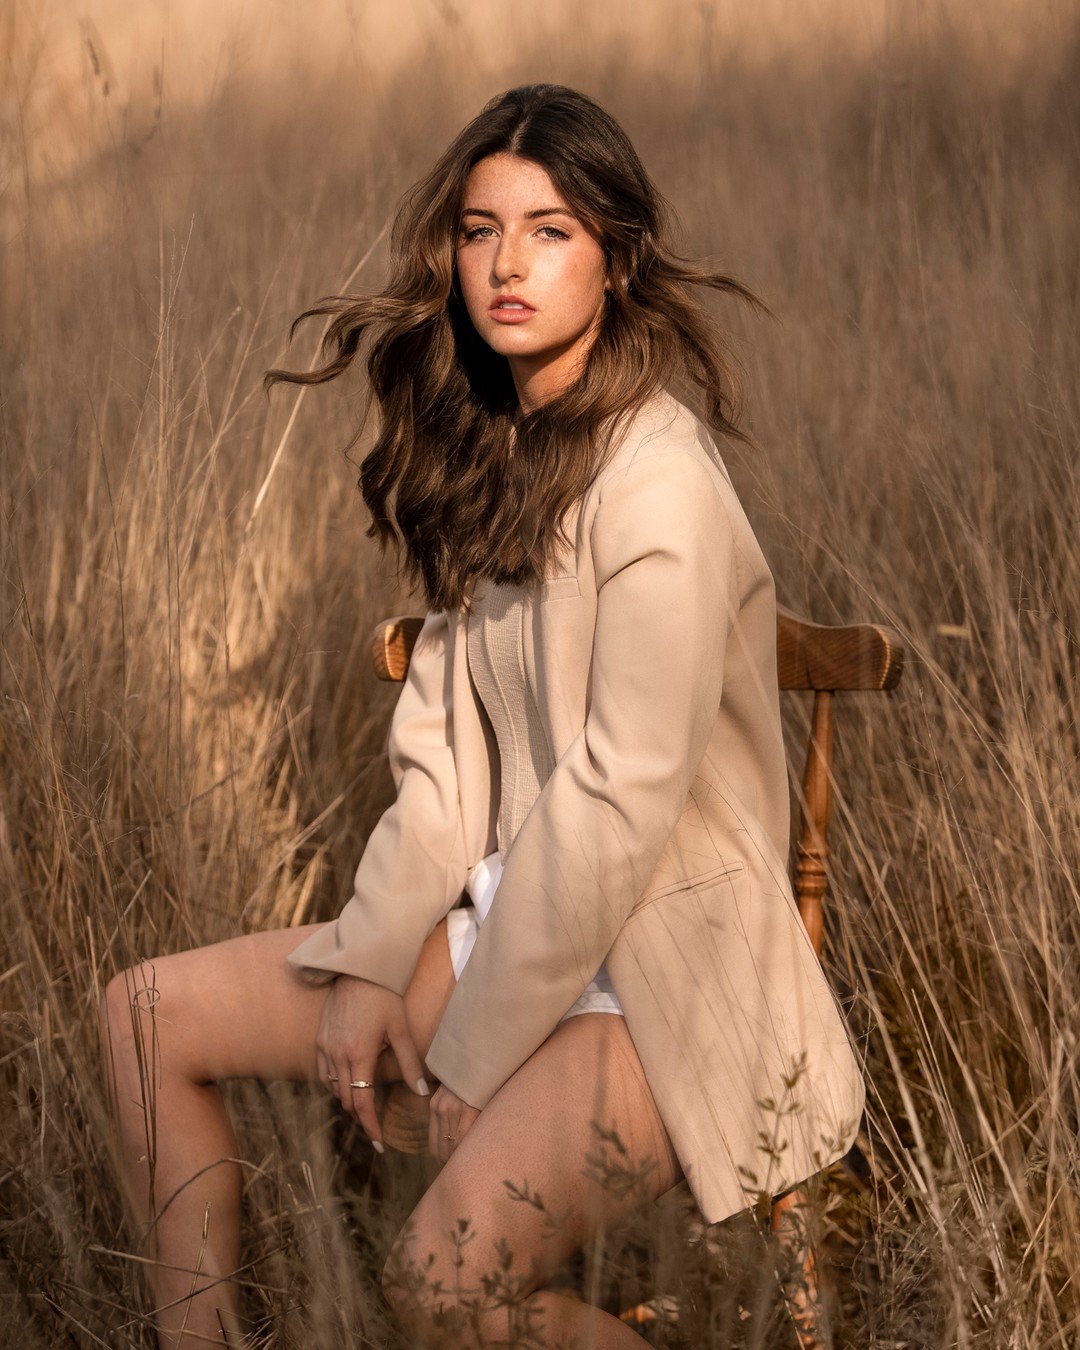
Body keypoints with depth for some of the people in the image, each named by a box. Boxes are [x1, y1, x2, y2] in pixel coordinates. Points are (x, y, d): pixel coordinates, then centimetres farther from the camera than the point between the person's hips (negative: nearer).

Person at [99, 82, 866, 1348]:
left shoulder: (655, 476, -19)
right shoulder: (494, 449, 8)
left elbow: (622, 796, -22)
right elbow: (442, 735, 7)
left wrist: (476, 1053, -16)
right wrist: (371, 962, -3)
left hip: (656, 957, -9)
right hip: (505, 915, 9)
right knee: (147, 1010, 6)